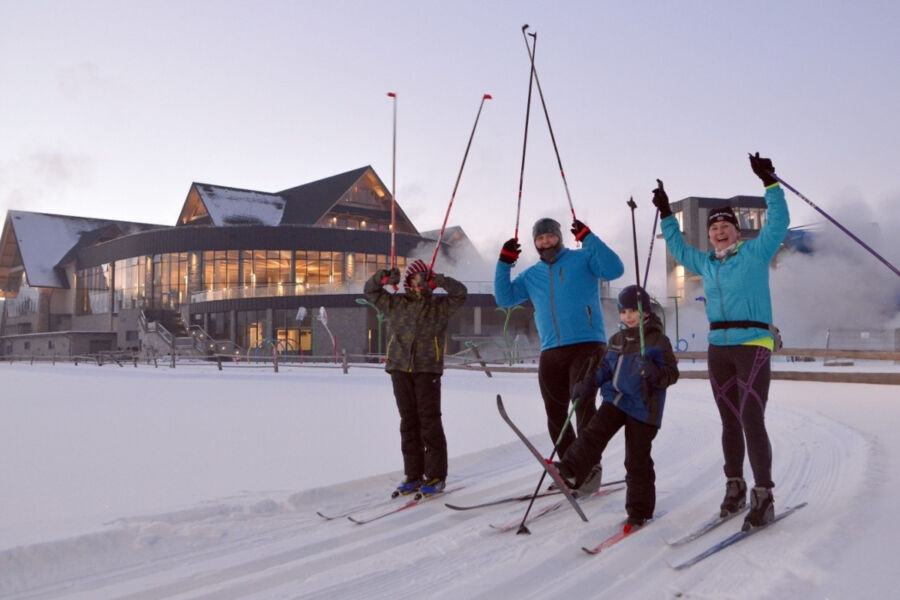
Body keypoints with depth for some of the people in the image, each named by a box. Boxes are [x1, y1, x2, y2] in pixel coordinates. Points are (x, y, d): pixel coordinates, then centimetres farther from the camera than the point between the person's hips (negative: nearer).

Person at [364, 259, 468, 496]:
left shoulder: (439, 305, 7)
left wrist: (437, 280, -14)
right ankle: (413, 475, 15)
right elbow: (370, 291, 15)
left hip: (428, 370, -3)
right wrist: (385, 278, -4)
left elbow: (460, 293, -5)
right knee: (408, 423, 7)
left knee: (430, 422, -3)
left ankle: (436, 476, 4)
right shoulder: (395, 303, 14)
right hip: (400, 369, 3)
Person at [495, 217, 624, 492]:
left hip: (587, 345, -5)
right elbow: (504, 298, 12)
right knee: (555, 414, 7)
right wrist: (505, 262, 2)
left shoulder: (583, 259, 5)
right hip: (551, 352, 5)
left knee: (583, 405, -16)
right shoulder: (531, 275, 18)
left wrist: (588, 238, -15)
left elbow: (615, 270, -10)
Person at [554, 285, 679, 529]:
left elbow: (672, 373, -9)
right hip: (615, 400, 5)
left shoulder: (658, 341, -6)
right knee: (594, 434, -15)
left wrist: (656, 374, -31)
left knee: (637, 460, 2)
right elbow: (606, 368, 19)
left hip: (642, 407, -5)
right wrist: (590, 382, 1)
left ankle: (640, 511, 14)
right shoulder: (616, 340, 11)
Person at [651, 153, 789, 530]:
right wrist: (665, 214, 30)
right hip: (718, 349, 5)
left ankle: (764, 497, -7)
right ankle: (735, 487, 19)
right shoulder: (705, 263, 16)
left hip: (753, 346, -5)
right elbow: (679, 248, 31)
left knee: (752, 421, -13)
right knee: (730, 422, 9)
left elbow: (778, 223, -8)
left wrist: (770, 183, -14)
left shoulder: (756, 253, 2)